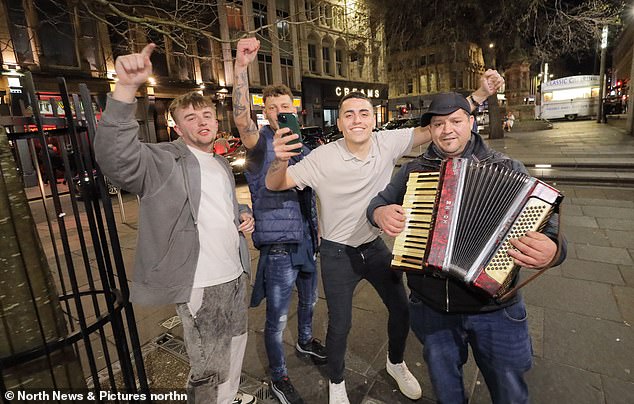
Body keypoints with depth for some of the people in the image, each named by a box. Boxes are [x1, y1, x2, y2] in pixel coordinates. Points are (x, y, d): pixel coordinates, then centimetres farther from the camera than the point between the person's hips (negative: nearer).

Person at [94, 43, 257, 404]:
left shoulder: (222, 165, 13)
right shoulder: (163, 162, -11)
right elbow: (116, 155, -31)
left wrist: (244, 215, 3)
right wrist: (127, 87, -41)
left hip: (237, 275, 8)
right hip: (201, 285, -8)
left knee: (236, 344, 26)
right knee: (209, 370, 7)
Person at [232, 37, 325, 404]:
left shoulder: (304, 148, 9)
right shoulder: (262, 144, -9)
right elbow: (242, 119, -33)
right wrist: (242, 67, -42)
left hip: (308, 241, 6)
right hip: (278, 246, -6)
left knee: (309, 300, 26)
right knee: (277, 319, 7)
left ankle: (306, 340, 54)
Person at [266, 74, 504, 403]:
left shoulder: (387, 143, -11)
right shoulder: (322, 158, -20)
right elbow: (274, 185, -16)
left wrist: (481, 94, -15)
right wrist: (280, 160, -39)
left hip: (375, 246, 4)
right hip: (337, 254, -3)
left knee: (402, 310, 16)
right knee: (340, 324, 9)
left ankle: (396, 364, 48)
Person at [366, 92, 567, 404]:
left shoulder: (507, 170, -5)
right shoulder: (412, 171, 0)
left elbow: (545, 220, -9)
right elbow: (378, 201, 11)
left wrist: (552, 250, -32)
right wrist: (379, 213, -12)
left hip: (495, 310, -1)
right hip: (431, 308, 2)